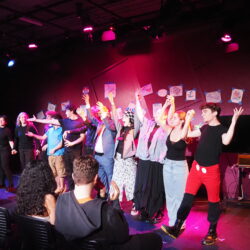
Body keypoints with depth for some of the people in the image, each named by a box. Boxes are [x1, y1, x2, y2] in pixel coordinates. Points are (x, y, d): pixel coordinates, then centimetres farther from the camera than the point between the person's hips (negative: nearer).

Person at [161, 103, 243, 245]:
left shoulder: (222, 129, -8)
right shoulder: (205, 127, 10)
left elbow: (226, 141, -29)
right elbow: (188, 134, 21)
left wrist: (234, 121, -32)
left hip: (211, 170, -5)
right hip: (196, 167, 5)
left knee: (213, 201, 8)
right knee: (188, 197, 1)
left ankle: (212, 232, 23)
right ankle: (176, 228, 4)